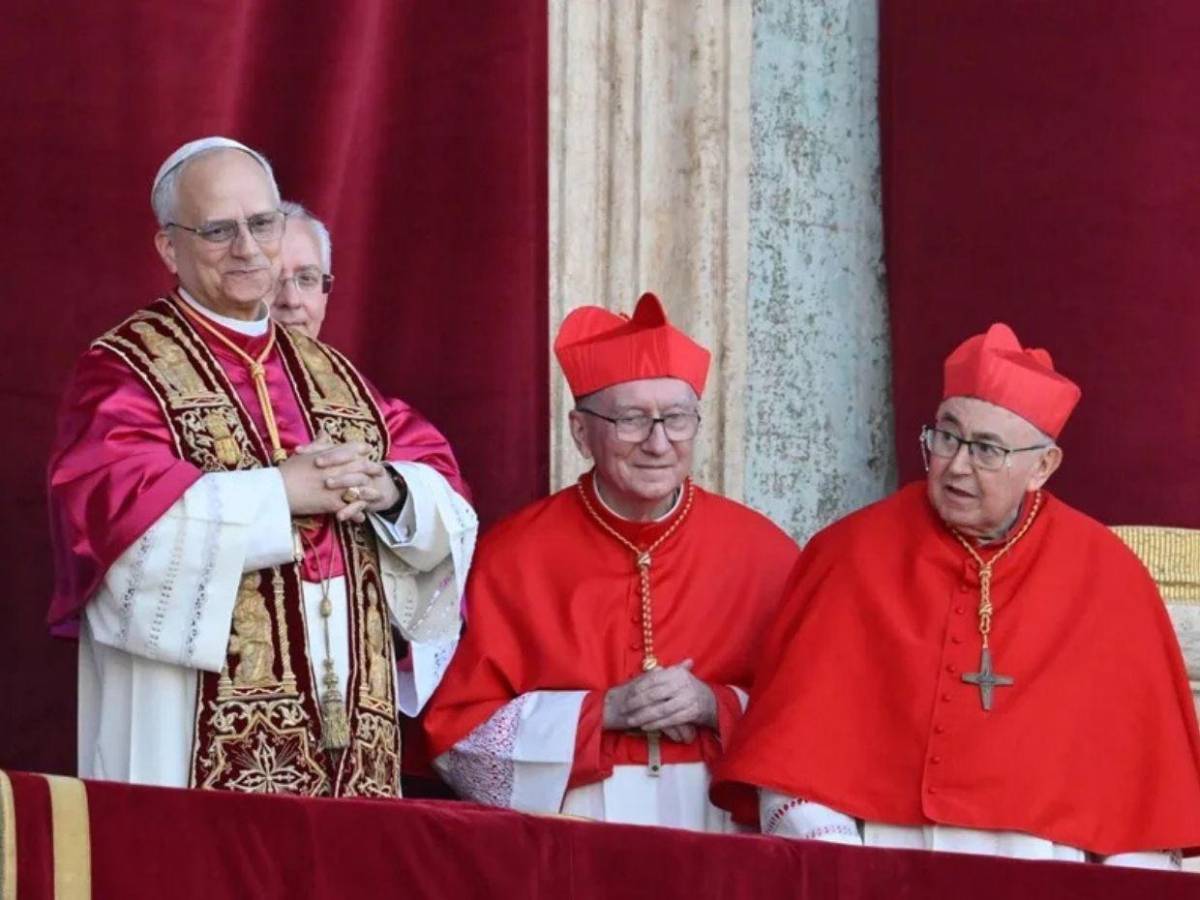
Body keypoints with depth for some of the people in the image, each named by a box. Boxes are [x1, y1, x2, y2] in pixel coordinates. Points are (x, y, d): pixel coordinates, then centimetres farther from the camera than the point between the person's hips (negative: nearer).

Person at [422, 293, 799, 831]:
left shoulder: (762, 553, 3)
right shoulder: (512, 556, 0)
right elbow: (454, 732, 0)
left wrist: (715, 707, -10)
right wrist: (603, 710, -9)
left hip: (712, 829, 2)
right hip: (560, 841, -2)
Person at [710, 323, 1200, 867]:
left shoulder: (1103, 576, 4)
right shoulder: (854, 553, 3)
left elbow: (1144, 764, 7)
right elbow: (795, 738, 1)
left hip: (1043, 871, 0)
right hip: (875, 865, 0)